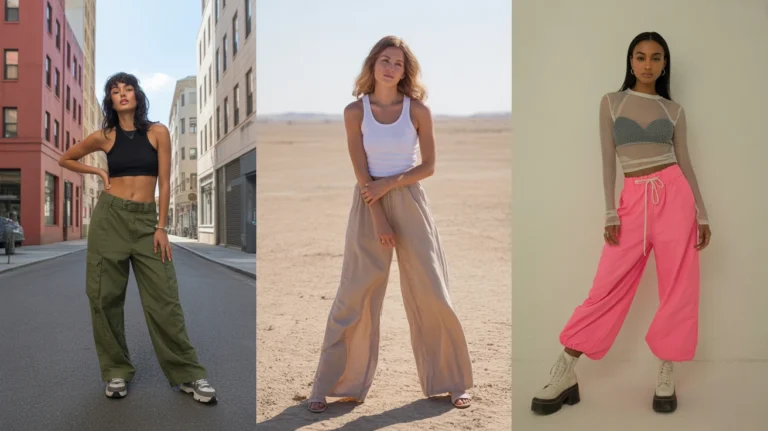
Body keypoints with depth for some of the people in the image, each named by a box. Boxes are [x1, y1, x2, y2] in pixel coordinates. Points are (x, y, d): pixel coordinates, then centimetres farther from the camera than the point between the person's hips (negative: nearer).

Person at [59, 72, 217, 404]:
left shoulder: (158, 132, 1)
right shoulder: (104, 137, 5)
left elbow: (164, 183, -1)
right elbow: (65, 159, 22)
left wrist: (161, 227, -6)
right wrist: (98, 172, 9)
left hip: (147, 220, -1)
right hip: (110, 216, 2)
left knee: (164, 298, -4)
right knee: (105, 296, 3)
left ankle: (187, 374, 4)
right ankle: (116, 371, 18)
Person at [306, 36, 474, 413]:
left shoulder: (418, 110, 0)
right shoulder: (355, 110, -2)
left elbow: (428, 166, 0)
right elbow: (361, 172, -6)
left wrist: (389, 184, -12)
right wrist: (379, 219, -12)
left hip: (409, 202, 1)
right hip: (368, 205, -1)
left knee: (431, 294, 3)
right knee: (354, 296, 1)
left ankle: (451, 382, 19)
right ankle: (330, 385, 14)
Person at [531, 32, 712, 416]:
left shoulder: (674, 110, 10)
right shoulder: (611, 103, 6)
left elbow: (685, 164, 10)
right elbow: (608, 161, 1)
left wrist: (702, 215, 5)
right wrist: (611, 213, -6)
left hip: (674, 195, 2)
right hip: (633, 201, -1)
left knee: (677, 287, 1)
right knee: (607, 288, -4)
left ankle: (665, 376, 14)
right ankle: (564, 375, 2)